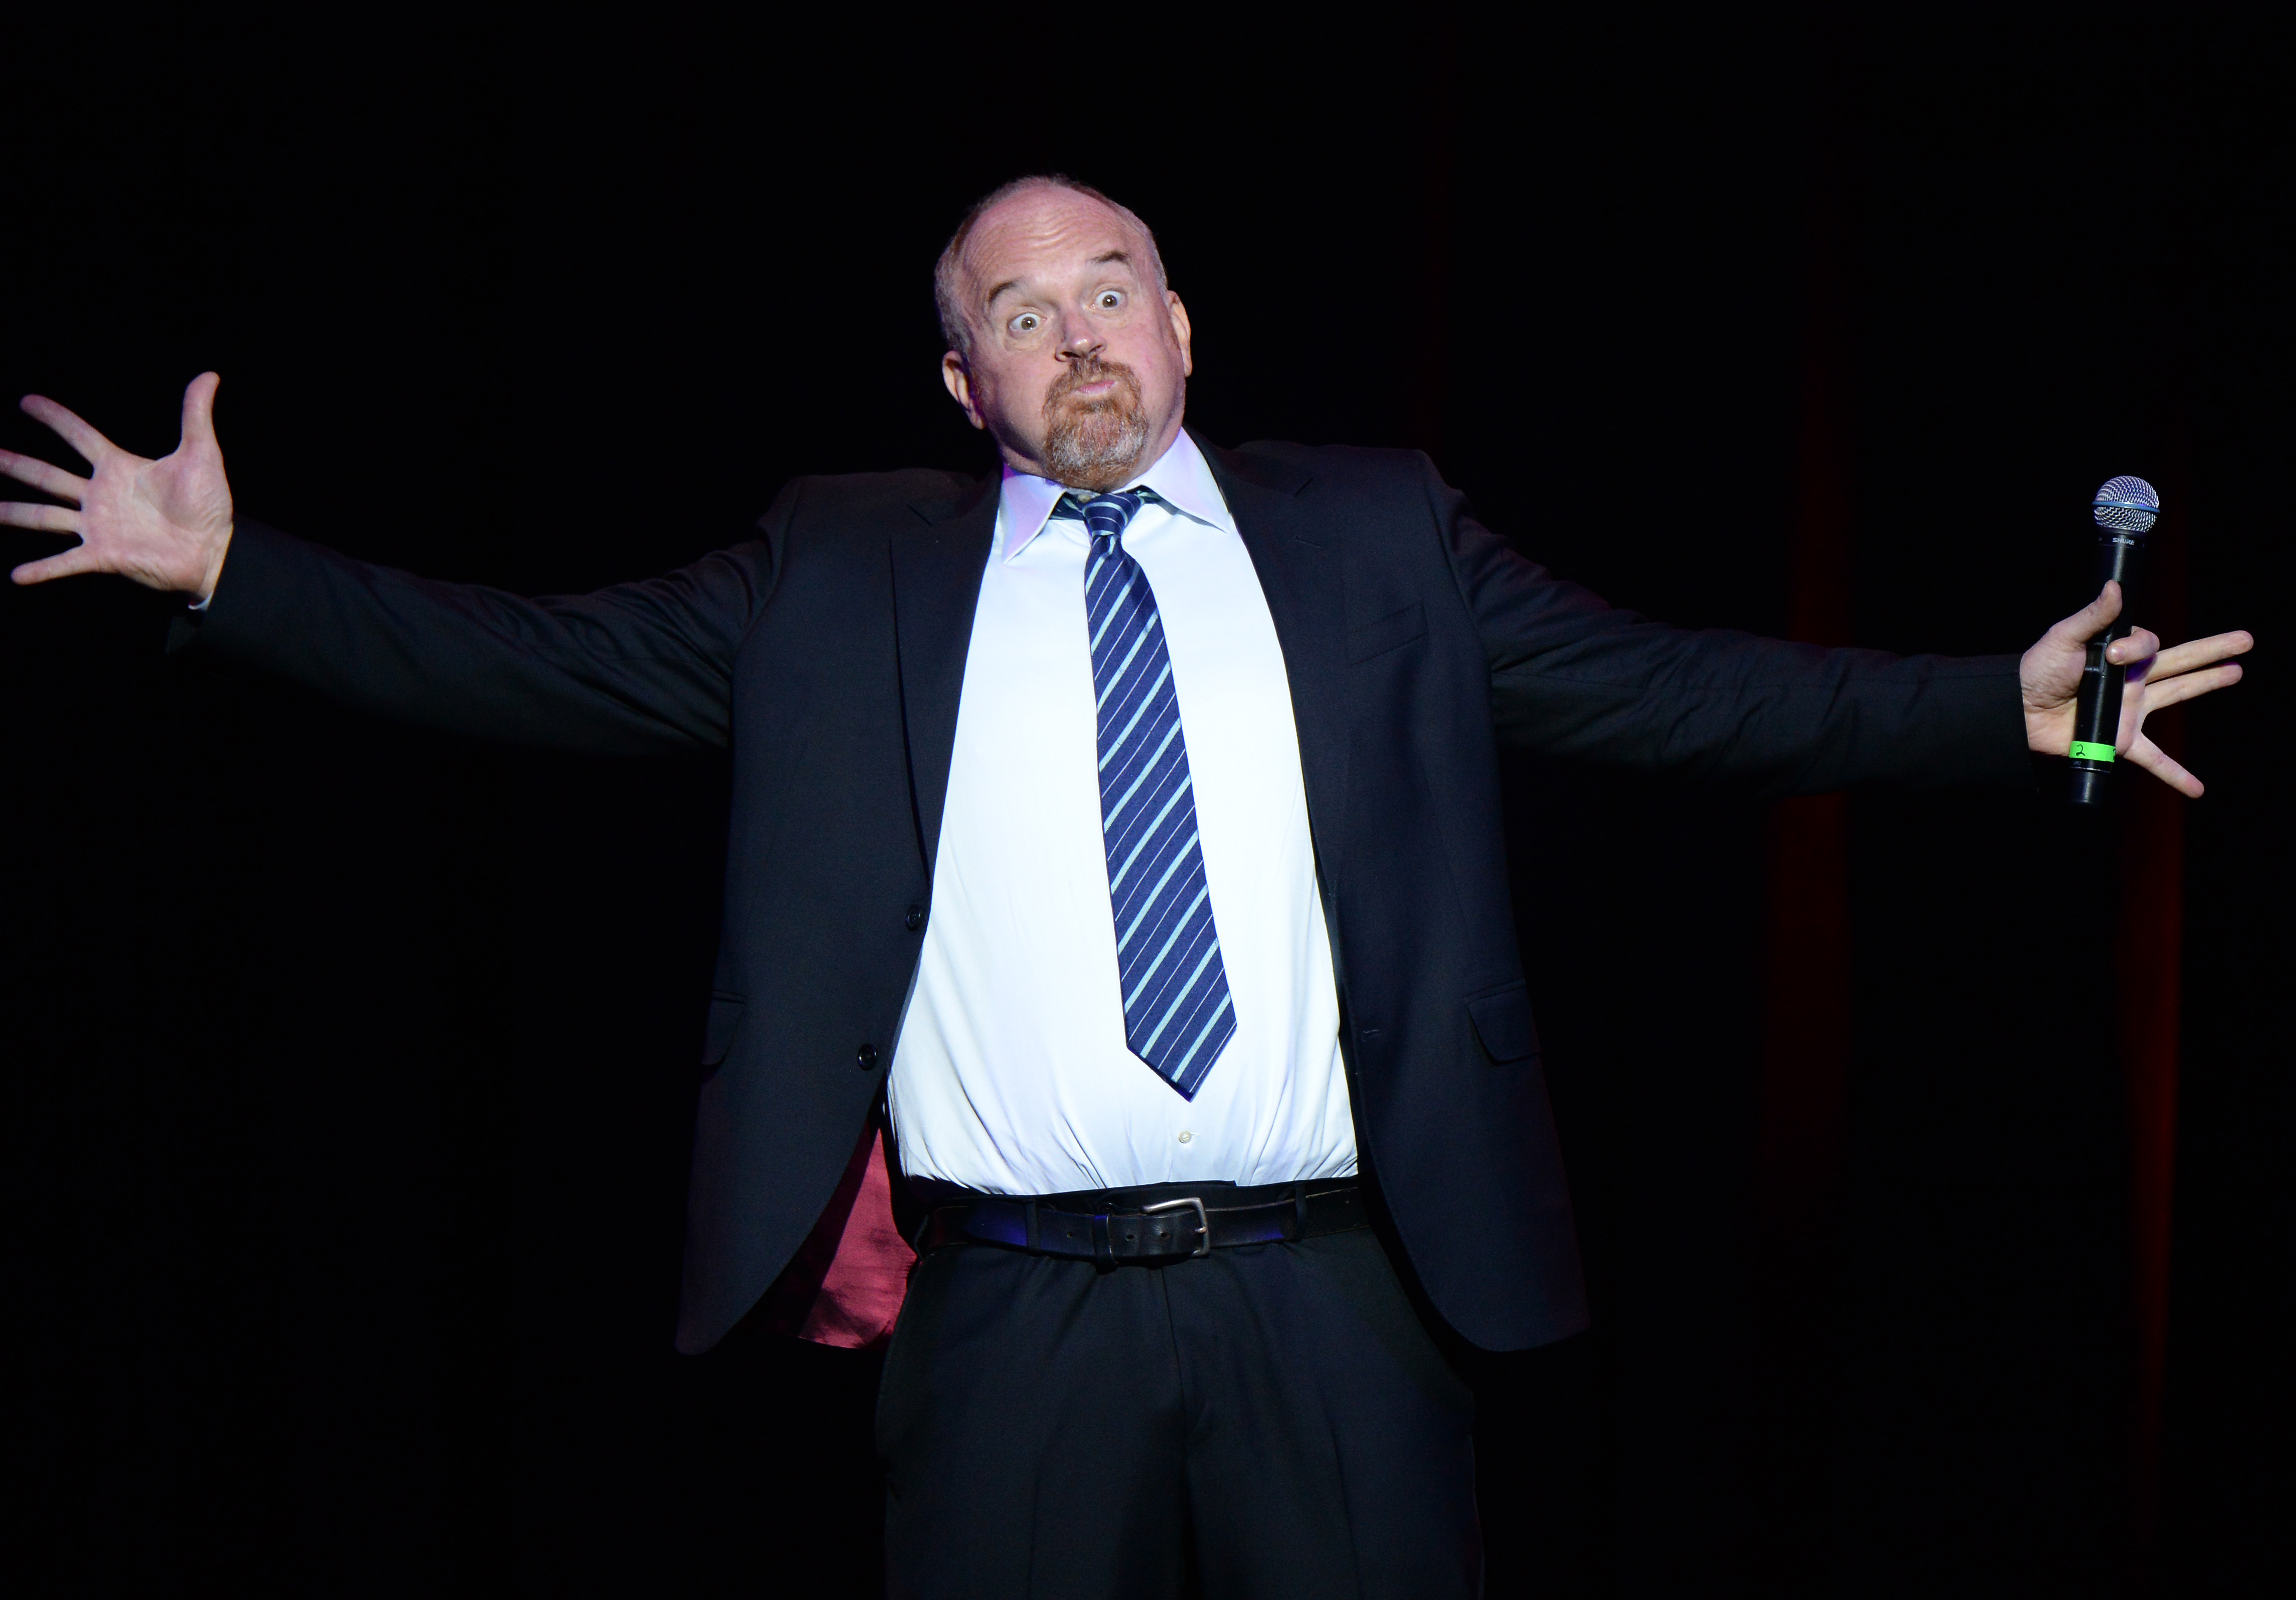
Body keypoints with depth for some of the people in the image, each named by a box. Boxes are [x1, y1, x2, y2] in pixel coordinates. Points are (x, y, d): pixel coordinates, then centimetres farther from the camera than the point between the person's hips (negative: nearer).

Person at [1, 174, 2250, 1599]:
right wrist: (228, 564, -2)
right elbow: (549, 663, 7)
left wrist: (2008, 708, -2)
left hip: (1330, 1296, 1)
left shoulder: (1372, 536, 10)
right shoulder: (843, 571, 9)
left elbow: (1671, 689, 7)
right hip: (1011, 1314, 0)